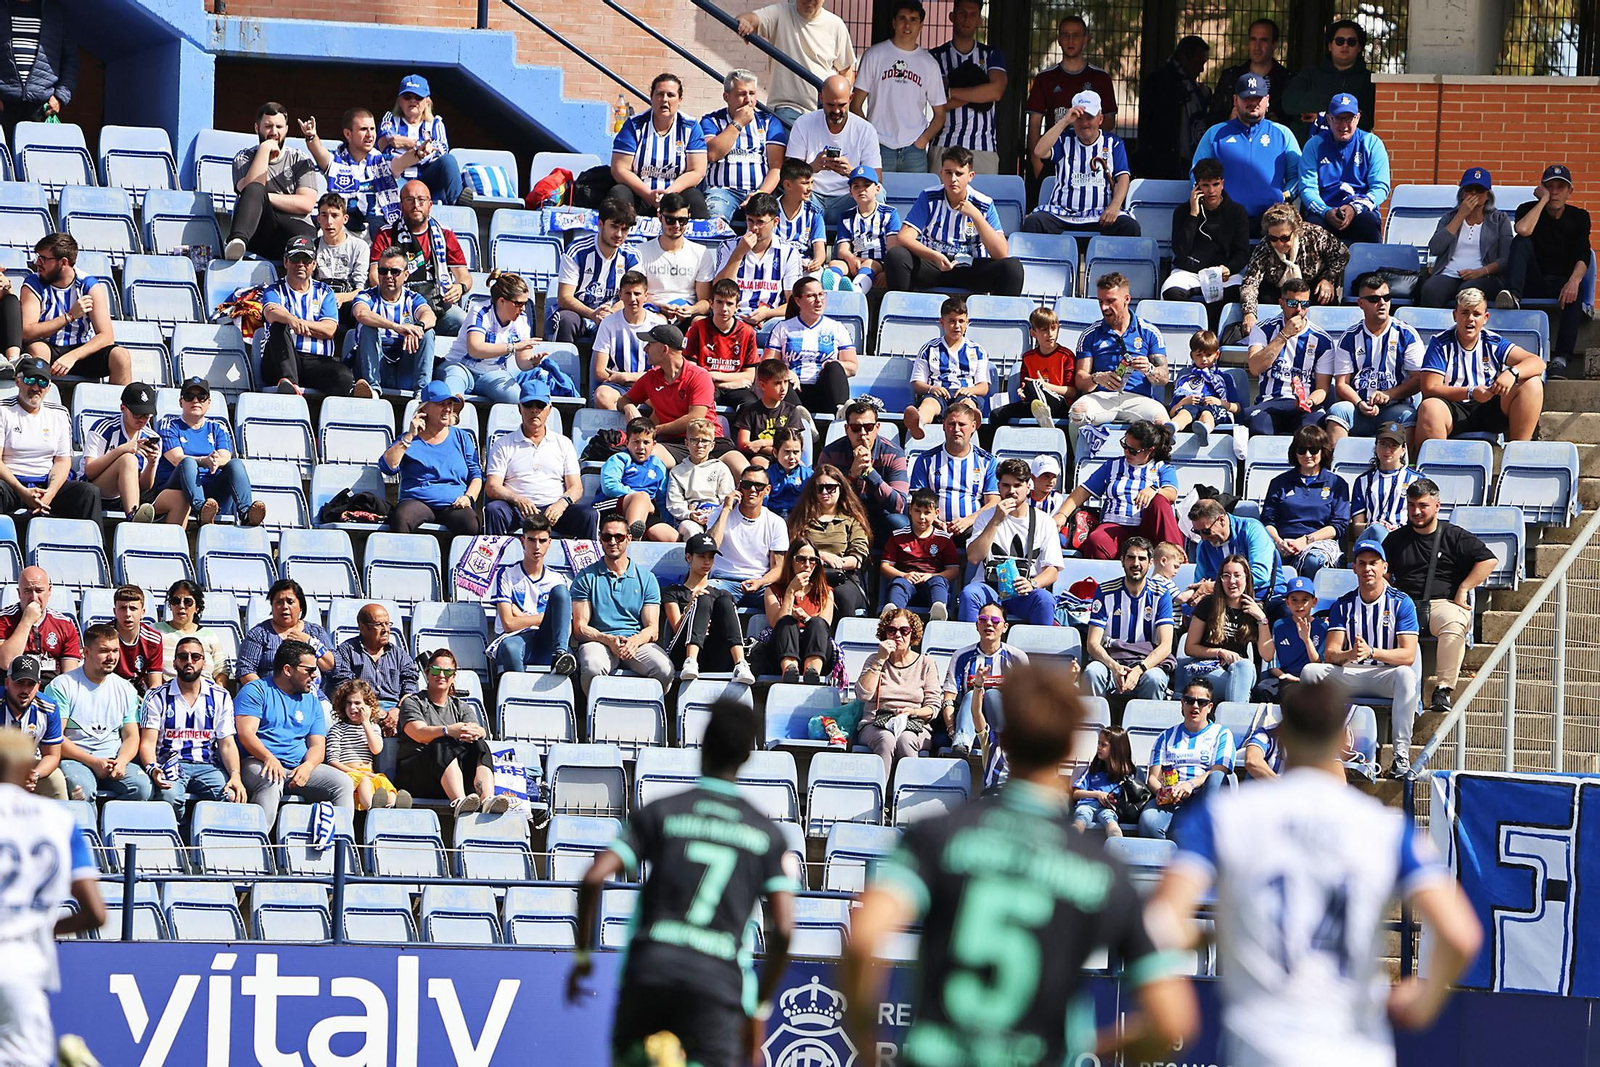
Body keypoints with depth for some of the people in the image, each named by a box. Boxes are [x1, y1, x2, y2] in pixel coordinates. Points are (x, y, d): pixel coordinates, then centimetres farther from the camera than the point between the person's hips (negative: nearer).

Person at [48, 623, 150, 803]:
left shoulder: (125, 689, 16)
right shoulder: (62, 686, 0)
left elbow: (131, 737, 14)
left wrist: (121, 761, -10)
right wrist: (93, 762, -16)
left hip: (115, 760, 4)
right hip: (74, 760, -4)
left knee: (141, 785, -27)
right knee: (81, 788, -39)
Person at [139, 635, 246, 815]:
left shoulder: (220, 697, 12)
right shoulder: (157, 697, 7)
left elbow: (227, 744, 7)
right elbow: (148, 742, 0)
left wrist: (235, 775, -13)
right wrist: (152, 769, -23)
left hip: (207, 766, 2)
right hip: (170, 765, -2)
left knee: (231, 797, -30)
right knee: (170, 797, -36)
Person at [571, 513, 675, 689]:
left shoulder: (646, 578, 16)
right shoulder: (586, 577, 12)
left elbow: (652, 629, 9)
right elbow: (580, 627, 3)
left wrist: (635, 641, -15)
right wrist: (609, 640, -16)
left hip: (637, 643, 2)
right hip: (599, 642, -2)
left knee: (664, 669, -31)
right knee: (593, 668, -38)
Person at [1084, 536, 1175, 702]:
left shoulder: (1160, 595, 4)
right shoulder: (1106, 592, 4)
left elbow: (1165, 645, -5)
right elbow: (1092, 643, -2)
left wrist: (1139, 670, -23)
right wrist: (1114, 667, -23)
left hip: (1149, 663, -1)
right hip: (1110, 660, 1)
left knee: (1154, 678, -36)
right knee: (1092, 672, -34)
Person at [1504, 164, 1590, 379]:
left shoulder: (1579, 217, 8)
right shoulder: (1529, 210, 5)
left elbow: (1582, 256, -7)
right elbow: (1523, 230, -21)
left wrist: (1574, 281, -28)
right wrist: (1543, 200, -12)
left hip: (1562, 281, 0)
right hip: (1533, 284, 0)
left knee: (1574, 296, -35)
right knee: (1521, 242, -24)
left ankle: (1560, 360, -43)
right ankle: (1513, 296, -48)